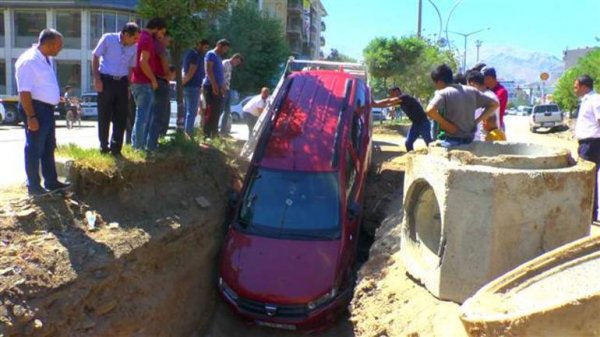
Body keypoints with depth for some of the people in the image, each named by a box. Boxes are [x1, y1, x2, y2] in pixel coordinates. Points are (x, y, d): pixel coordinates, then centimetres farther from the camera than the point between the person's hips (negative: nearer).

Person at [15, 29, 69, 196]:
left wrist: (60, 98, 20)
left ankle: (51, 181, 28)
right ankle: (34, 186, 11)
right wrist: (31, 117, -25)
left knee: (49, 147, 17)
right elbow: (24, 92, -23)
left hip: (47, 108, 10)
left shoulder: (47, 59, 10)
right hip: (35, 108, -10)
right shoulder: (29, 60, -19)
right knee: (34, 148, 1)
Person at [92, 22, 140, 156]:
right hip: (106, 80, -4)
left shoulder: (133, 47, 6)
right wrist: (97, 79, -8)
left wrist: (128, 87, 9)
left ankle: (115, 148, 13)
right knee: (104, 116, 4)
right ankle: (104, 146, 17)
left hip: (122, 82, 4)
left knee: (121, 117, 4)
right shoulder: (108, 39, -5)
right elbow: (95, 56, -1)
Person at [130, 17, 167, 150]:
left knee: (142, 115, 17)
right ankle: (139, 146, -2)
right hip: (144, 83, -10)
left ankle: (136, 144, 22)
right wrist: (153, 79, -14)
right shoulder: (147, 39, -14)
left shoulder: (141, 37, 17)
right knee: (143, 115, -5)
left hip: (138, 82, 10)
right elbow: (143, 62, -23)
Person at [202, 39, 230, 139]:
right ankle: (207, 135, -13)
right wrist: (214, 84, -23)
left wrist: (223, 86, 19)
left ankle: (214, 134, 16)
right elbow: (208, 69, -16)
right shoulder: (211, 54, -4)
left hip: (217, 87, 9)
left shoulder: (218, 57, 24)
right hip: (211, 86, -9)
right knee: (211, 111, -13)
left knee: (217, 111, 10)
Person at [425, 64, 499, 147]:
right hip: (469, 141, 6)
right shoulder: (471, 91, 8)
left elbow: (429, 111, -28)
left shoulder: (443, 93, -10)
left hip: (451, 142, -6)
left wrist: (446, 124, -14)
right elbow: (494, 104, 12)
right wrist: (477, 121, 7)